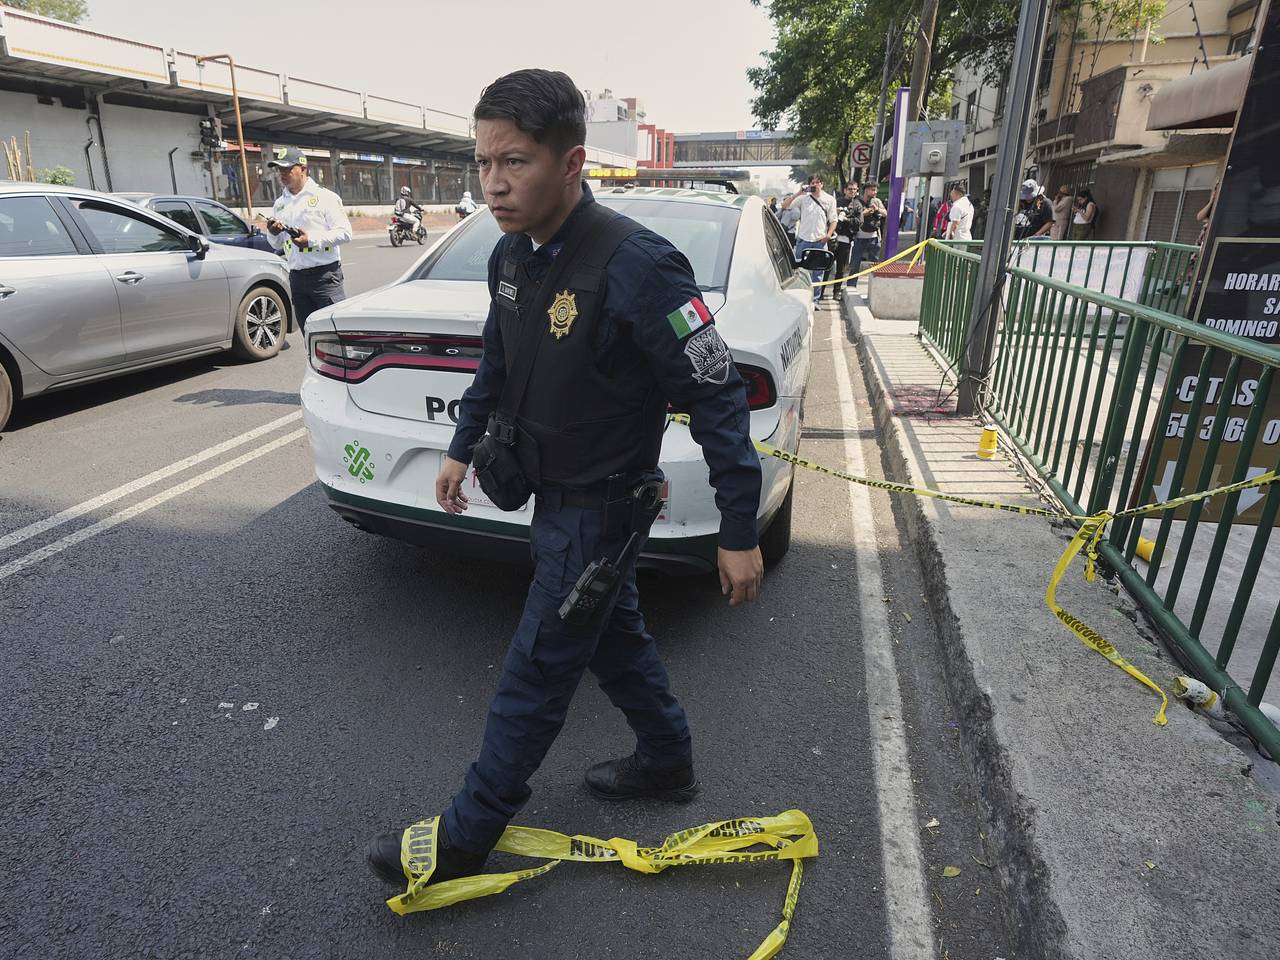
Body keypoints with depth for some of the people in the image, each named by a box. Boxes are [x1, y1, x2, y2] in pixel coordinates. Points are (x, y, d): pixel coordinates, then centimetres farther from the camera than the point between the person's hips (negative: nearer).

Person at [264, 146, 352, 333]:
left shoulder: (324, 197, -2)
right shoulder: (280, 203, 17)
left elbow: (344, 232, -11)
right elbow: (277, 245, 23)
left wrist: (312, 240, -20)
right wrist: (273, 234, 1)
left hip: (325, 274, -6)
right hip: (296, 277, 6)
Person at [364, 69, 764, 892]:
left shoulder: (637, 266, -26)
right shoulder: (512, 256, 0)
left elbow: (719, 401, -23)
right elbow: (496, 363, 17)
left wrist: (740, 533, -20)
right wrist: (464, 449, 24)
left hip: (598, 510, -8)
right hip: (554, 497, 9)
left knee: (533, 681, 5)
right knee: (615, 637, 23)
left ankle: (466, 841, 25)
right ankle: (668, 763, 46)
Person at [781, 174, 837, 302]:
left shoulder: (830, 200, 7)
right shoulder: (803, 198, 3)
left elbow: (833, 220, 9)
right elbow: (784, 206, -4)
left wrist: (828, 235, -7)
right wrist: (798, 193, -11)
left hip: (820, 241, 1)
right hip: (803, 240, 0)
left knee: (818, 272, 4)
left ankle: (815, 299, 12)